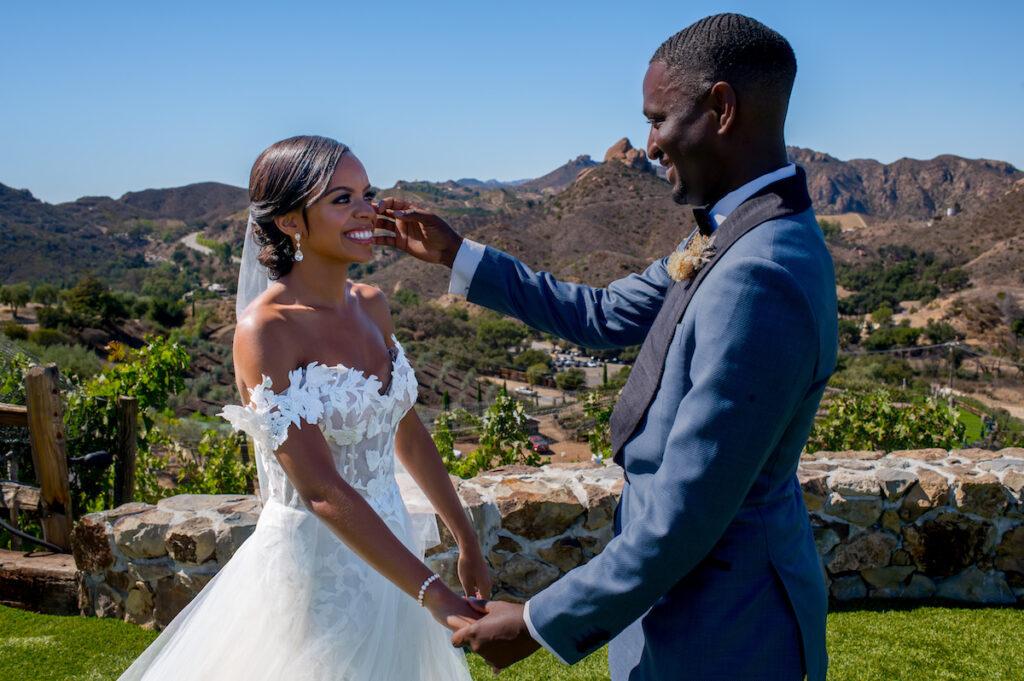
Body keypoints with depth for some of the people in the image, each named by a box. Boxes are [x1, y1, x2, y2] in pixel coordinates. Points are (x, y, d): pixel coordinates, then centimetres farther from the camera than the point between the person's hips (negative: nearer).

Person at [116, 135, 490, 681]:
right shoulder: (265, 330, -20)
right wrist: (435, 595, -29)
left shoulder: (371, 306, 2)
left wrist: (466, 541, 13)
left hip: (388, 550, 7)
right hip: (314, 568, -7)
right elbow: (323, 491, -26)